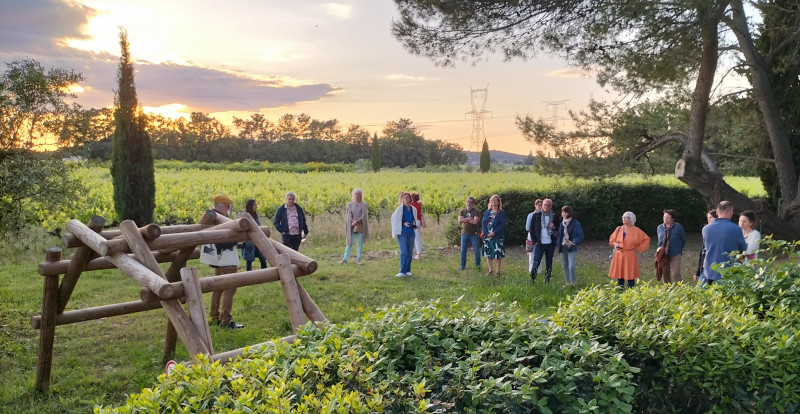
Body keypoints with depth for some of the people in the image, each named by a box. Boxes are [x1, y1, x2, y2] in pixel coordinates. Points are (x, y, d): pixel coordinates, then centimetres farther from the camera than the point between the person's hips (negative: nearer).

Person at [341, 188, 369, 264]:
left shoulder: (363, 205, 2)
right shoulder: (350, 204, 6)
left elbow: (364, 216, -8)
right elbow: (348, 216, 0)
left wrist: (356, 221, -20)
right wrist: (353, 222, -17)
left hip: (361, 227, -1)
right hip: (352, 227, 1)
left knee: (360, 243, 3)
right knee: (349, 243, 1)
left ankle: (358, 259, 9)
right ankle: (345, 258, 2)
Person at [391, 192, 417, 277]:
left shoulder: (413, 209, 9)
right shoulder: (400, 208, -3)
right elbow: (394, 219, -1)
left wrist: (414, 225, -1)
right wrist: (403, 224, -12)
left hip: (411, 233, 5)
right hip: (402, 233, -4)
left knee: (410, 253, 8)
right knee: (404, 252, -13)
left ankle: (408, 270, 18)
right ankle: (402, 272, -13)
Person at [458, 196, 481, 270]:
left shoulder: (476, 211, -4)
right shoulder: (462, 211, 8)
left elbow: (475, 221, -18)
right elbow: (459, 220, -8)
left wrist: (465, 220, -8)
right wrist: (469, 219, -15)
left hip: (474, 234, -3)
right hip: (464, 234, 3)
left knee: (476, 251, 2)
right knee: (463, 251, 7)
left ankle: (477, 265, 13)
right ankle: (462, 266, 15)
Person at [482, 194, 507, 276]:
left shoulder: (501, 213, 0)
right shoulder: (487, 212, 11)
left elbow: (502, 225, -8)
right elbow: (483, 223, 4)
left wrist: (494, 233, -17)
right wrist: (486, 233, -11)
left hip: (497, 236, -4)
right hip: (487, 236, 4)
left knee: (497, 254, -4)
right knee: (488, 254, 8)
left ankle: (498, 271, 6)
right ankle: (491, 270, 19)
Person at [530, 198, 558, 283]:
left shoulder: (554, 216, 6)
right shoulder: (536, 215, 1)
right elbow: (532, 229, 3)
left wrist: (554, 227, -9)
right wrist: (535, 241, -5)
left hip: (550, 244, 2)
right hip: (539, 244, -2)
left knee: (549, 264, 7)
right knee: (536, 263, -7)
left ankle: (547, 281, 15)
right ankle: (532, 280, 1)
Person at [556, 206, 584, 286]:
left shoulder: (575, 223, -7)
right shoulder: (561, 224, 10)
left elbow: (580, 235, -6)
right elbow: (559, 235, 19)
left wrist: (574, 242, -19)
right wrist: (558, 242, 4)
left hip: (571, 248, -6)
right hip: (563, 248, 6)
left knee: (571, 266, -14)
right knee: (565, 266, 10)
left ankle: (573, 283, -5)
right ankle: (567, 283, 18)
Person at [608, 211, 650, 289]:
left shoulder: (636, 231, -2)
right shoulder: (619, 229, 8)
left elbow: (646, 239, 1)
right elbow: (611, 239, 19)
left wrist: (638, 248, -3)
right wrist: (615, 244, -2)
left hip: (630, 256, -3)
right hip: (619, 256, 3)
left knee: (630, 276, -3)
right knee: (619, 276, 4)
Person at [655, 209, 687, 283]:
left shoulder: (678, 227, -9)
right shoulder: (660, 227, 2)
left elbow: (683, 240, 4)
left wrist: (679, 250, 10)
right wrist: (660, 248, 5)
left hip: (675, 255, -4)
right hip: (663, 255, 4)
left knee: (676, 274, -13)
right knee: (665, 274, 10)